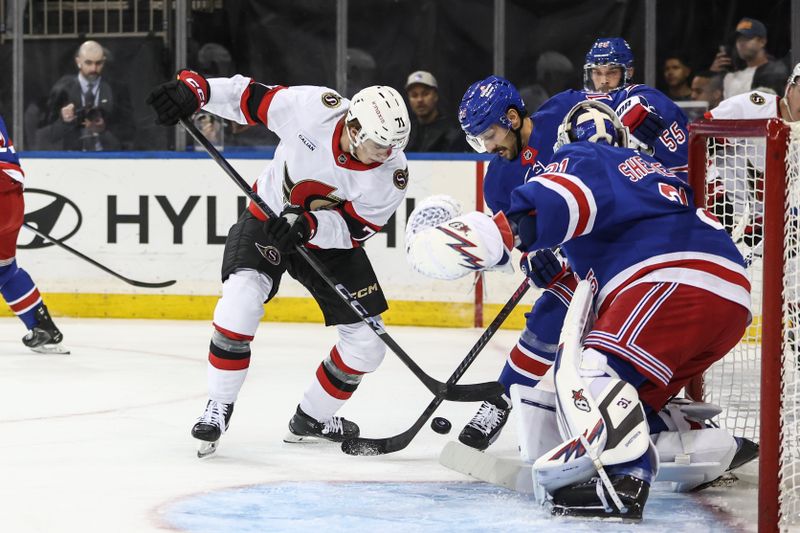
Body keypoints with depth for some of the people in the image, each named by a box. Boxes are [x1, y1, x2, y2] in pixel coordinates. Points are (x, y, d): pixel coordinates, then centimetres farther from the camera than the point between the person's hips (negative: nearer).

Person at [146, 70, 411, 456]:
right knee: (241, 297, -28)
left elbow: (351, 229, -21)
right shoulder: (313, 108, -29)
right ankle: (218, 407, -12)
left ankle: (313, 419, 21)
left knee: (367, 341, -3)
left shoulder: (392, 174, -24)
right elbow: (250, 98, -16)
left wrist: (308, 224, -39)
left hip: (331, 240, 2)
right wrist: (194, 89, -27)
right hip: (269, 218, -2)